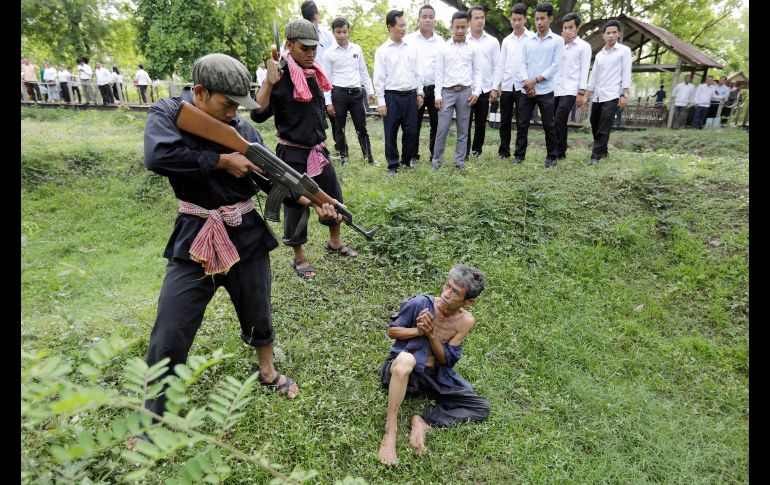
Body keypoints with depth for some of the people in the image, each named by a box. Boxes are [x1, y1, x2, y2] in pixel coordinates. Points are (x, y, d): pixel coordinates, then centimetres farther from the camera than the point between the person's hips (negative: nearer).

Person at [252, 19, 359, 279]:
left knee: (334, 197, 16)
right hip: (292, 155, -7)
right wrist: (269, 83, -29)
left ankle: (335, 242, 38)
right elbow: (258, 114, -23)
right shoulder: (280, 77, -15)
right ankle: (299, 258, 22)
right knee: (296, 206, 4)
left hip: (318, 150, 7)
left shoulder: (314, 75, 6)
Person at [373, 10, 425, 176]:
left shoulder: (411, 47, 8)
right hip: (392, 95, -3)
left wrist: (420, 92, 9)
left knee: (411, 131, 7)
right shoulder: (382, 50, -2)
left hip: (411, 95, 3)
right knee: (391, 133, 3)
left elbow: (417, 72, 13)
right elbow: (379, 78, -4)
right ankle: (393, 165, 14)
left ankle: (406, 161, 23)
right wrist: (381, 102, -9)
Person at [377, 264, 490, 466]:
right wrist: (418, 331, -22)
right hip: (403, 370, -4)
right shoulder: (421, 303, -16)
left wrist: (431, 334, -24)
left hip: (436, 377, 4)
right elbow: (391, 331, -5)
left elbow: (446, 360, -7)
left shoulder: (466, 321, -8)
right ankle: (390, 431, -31)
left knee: (482, 407, -8)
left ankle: (424, 421, -17)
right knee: (406, 358, -41)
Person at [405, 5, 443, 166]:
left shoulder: (440, 42, 7)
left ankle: (435, 155, 19)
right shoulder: (408, 39, 3)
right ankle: (413, 155, 16)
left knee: (436, 124, 6)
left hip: (435, 90, 1)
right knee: (414, 125, 4)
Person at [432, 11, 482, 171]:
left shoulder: (473, 49, 6)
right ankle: (437, 160, 7)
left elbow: (478, 72, 7)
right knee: (442, 129, -4)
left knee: (463, 130, 5)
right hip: (447, 92, -1)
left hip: (465, 92, 1)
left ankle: (460, 161, 13)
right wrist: (438, 95, -4)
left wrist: (476, 92, -4)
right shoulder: (444, 48, 4)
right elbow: (439, 73, 2)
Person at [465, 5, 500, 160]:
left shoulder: (493, 41, 7)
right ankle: (464, 154, 2)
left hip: (485, 89, 2)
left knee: (481, 123, 9)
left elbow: (496, 66, 6)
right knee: (466, 123, -3)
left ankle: (477, 151, 20)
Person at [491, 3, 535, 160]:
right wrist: (494, 87, 3)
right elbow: (500, 65, 11)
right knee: (505, 121, 7)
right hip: (506, 86, 4)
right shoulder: (506, 40, 12)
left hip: (523, 86, -3)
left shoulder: (533, 38, 1)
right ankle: (504, 151, 16)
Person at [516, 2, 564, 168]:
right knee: (521, 124, 4)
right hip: (526, 90, 3)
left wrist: (535, 80, -12)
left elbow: (555, 66, -5)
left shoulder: (558, 40, 2)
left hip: (545, 90, -3)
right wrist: (527, 83, -11)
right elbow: (522, 63, 4)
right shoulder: (528, 41, 11)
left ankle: (551, 157, 12)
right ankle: (519, 155, 14)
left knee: (549, 125, 2)